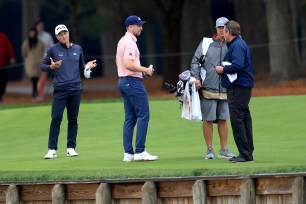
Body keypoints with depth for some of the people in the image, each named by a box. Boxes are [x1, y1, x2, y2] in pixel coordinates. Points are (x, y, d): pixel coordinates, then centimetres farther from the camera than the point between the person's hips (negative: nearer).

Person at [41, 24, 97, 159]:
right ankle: (52, 149, -6)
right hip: (60, 90, -4)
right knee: (56, 118, -8)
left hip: (76, 89, 4)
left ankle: (71, 148, 14)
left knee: (73, 119, 7)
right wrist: (52, 67, -17)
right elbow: (42, 66, 3)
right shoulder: (53, 50, 0)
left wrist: (88, 66, 2)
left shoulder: (78, 49, 11)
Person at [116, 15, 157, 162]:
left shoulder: (122, 41, 17)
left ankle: (128, 153, 7)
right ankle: (140, 151, -12)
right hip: (133, 81, -10)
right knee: (143, 115, -9)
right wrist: (145, 70, -15)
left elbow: (118, 61, 26)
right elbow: (128, 64, -24)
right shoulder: (130, 42, -15)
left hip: (123, 81, 10)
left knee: (130, 118, 9)